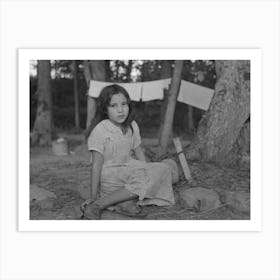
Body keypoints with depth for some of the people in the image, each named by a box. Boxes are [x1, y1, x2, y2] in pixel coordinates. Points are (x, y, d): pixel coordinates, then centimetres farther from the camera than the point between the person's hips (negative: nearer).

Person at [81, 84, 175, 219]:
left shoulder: (132, 126, 3)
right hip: (109, 177, -6)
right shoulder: (100, 130, -15)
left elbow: (139, 154, 10)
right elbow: (96, 166, -16)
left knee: (162, 169, -10)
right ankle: (97, 205, -28)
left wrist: (148, 172, 0)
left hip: (128, 170, 6)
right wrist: (92, 197, -17)